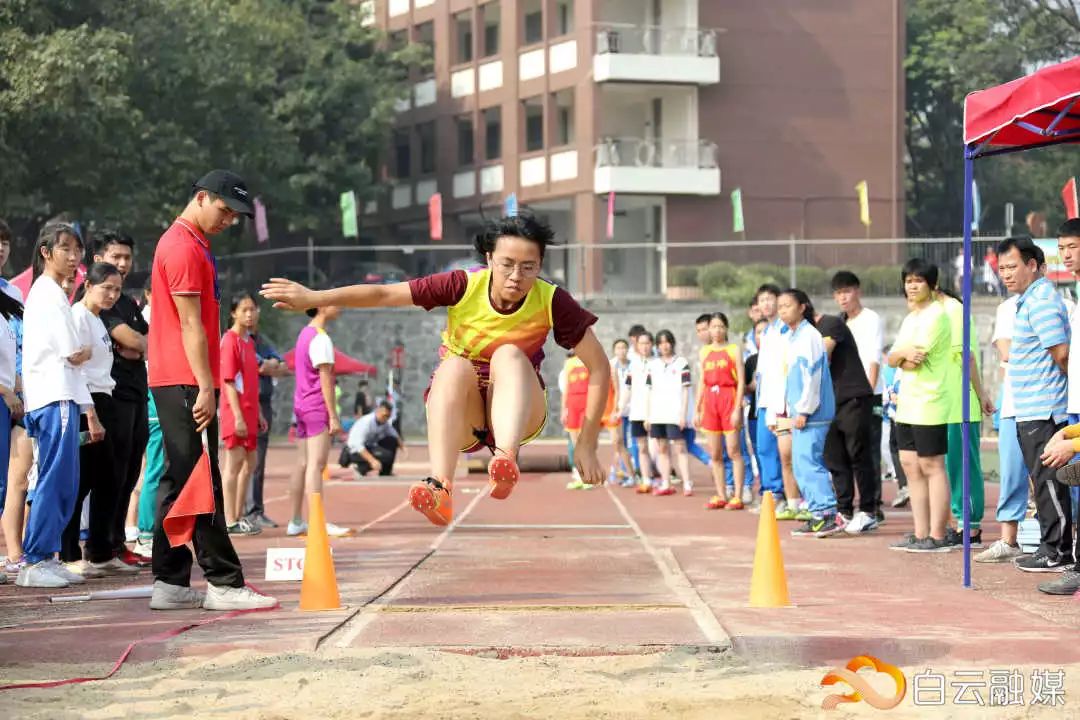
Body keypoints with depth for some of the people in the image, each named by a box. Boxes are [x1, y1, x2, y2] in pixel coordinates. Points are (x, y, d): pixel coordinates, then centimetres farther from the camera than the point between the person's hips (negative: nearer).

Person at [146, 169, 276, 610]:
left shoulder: (191, 244, 21)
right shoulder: (183, 248, -11)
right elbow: (190, 325, -17)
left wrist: (206, 384, 19)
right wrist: (206, 387, -19)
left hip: (179, 384, 11)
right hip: (185, 382, -11)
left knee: (180, 480, 10)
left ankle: (170, 584, 12)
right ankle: (224, 583, -10)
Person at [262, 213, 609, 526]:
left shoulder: (551, 302, -15)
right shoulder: (464, 286, -14)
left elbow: (599, 368, -11)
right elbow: (384, 294, -11)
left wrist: (586, 445, -15)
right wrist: (313, 298, -16)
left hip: (518, 409, 0)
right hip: (461, 418, 1)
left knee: (510, 354, -30)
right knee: (455, 366, -33)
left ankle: (506, 460, -55)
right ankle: (440, 488, -52)